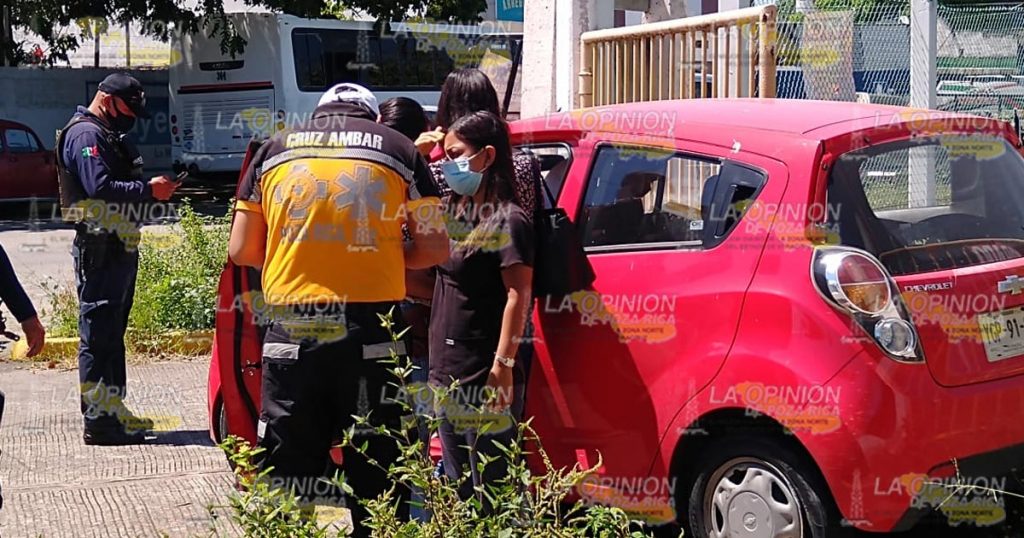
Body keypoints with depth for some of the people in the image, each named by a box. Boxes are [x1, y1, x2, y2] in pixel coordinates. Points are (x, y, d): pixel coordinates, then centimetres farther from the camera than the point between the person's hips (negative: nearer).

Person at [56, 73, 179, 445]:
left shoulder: (109, 136, 21)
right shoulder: (85, 134, -12)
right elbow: (100, 188, -23)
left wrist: (152, 188, 7)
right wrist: (147, 190, -20)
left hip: (119, 247, 11)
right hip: (99, 249, -11)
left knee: (112, 332, 15)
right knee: (98, 334, -7)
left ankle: (112, 411, 23)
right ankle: (98, 420, -5)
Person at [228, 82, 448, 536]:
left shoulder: (274, 151, 12)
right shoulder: (396, 149, 7)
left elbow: (241, 250, 12)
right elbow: (435, 248, 5)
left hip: (291, 333, 1)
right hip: (370, 333, -1)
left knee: (285, 477, 7)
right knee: (375, 479, 5)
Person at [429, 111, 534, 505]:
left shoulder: (508, 220, -10)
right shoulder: (453, 214, 14)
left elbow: (517, 297, -15)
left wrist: (503, 365, -19)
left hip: (486, 380, -9)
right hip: (447, 374, 9)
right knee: (458, 492, 15)